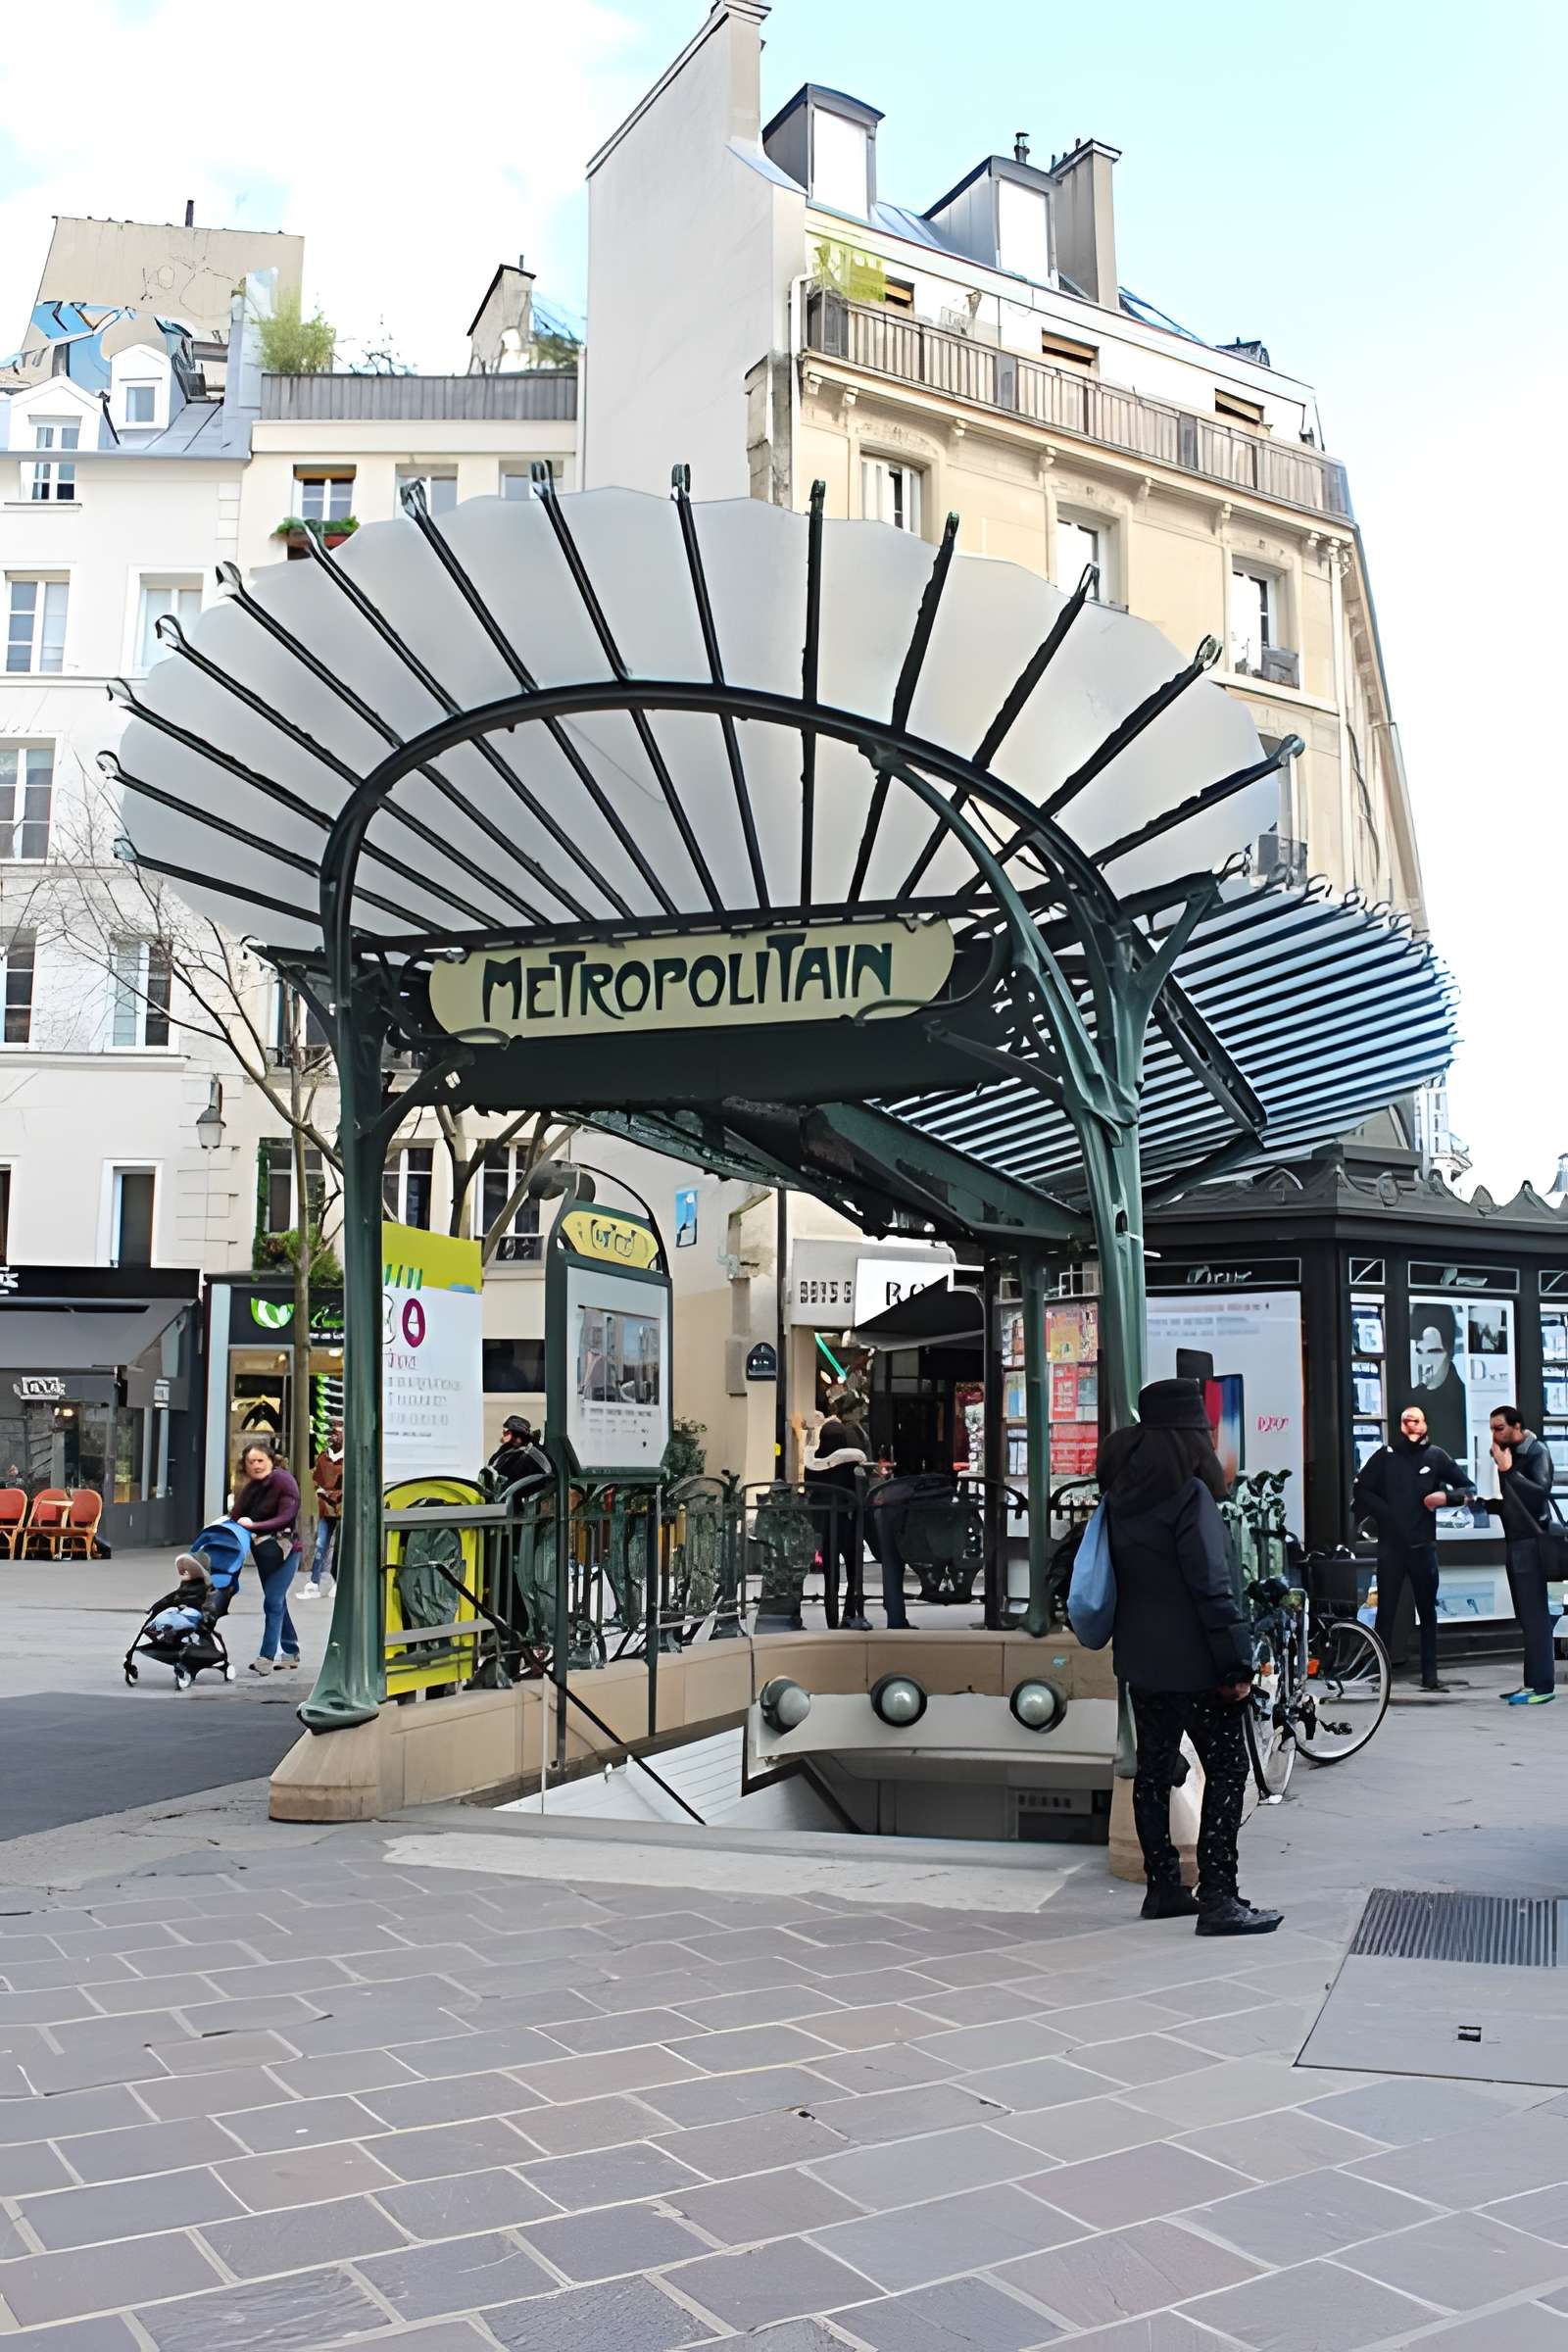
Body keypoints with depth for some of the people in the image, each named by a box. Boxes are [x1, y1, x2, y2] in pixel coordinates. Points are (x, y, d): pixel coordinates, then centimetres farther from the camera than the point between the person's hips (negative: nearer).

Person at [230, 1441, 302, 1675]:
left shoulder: (283, 1481, -15)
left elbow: (286, 1518, -22)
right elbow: (236, 1517, 2)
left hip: (284, 1549, -8)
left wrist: (254, 1526, -28)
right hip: (261, 1549, 8)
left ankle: (266, 1657, -12)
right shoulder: (250, 1488, 7)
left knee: (273, 1601, -14)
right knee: (277, 1602, 16)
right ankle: (290, 1652, 29)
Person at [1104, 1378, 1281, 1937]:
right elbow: (1212, 1586, -18)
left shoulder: (1122, 1492, 7)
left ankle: (1163, 1887, 20)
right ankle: (1218, 1898, -1)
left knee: (1155, 1767, 13)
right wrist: (1236, 1663, -15)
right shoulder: (1189, 1493, -16)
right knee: (1226, 1770, 0)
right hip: (1192, 1660, -8)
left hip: (1139, 1656, 8)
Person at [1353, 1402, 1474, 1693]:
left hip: (1423, 1545, 1)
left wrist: (1446, 1496, -9)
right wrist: (1380, 1511, -8)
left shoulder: (1435, 1456, 3)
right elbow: (1361, 1489, 2)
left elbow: (1469, 1488, 9)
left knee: (1428, 1612, 8)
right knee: (1385, 1611, -1)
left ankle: (1430, 1676, 14)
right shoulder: (1385, 1455, 0)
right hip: (1390, 1545, -1)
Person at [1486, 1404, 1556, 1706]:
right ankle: (1532, 1681, 14)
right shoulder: (1507, 1454, 14)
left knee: (1535, 1616, -7)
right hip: (1516, 1543, 8)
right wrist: (1483, 1502, 5)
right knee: (1526, 1617, 10)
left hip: (1532, 1543, -8)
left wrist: (1508, 1471, -27)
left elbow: (1542, 1491, -25)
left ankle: (1543, 1686, -6)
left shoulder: (1536, 1452, -9)